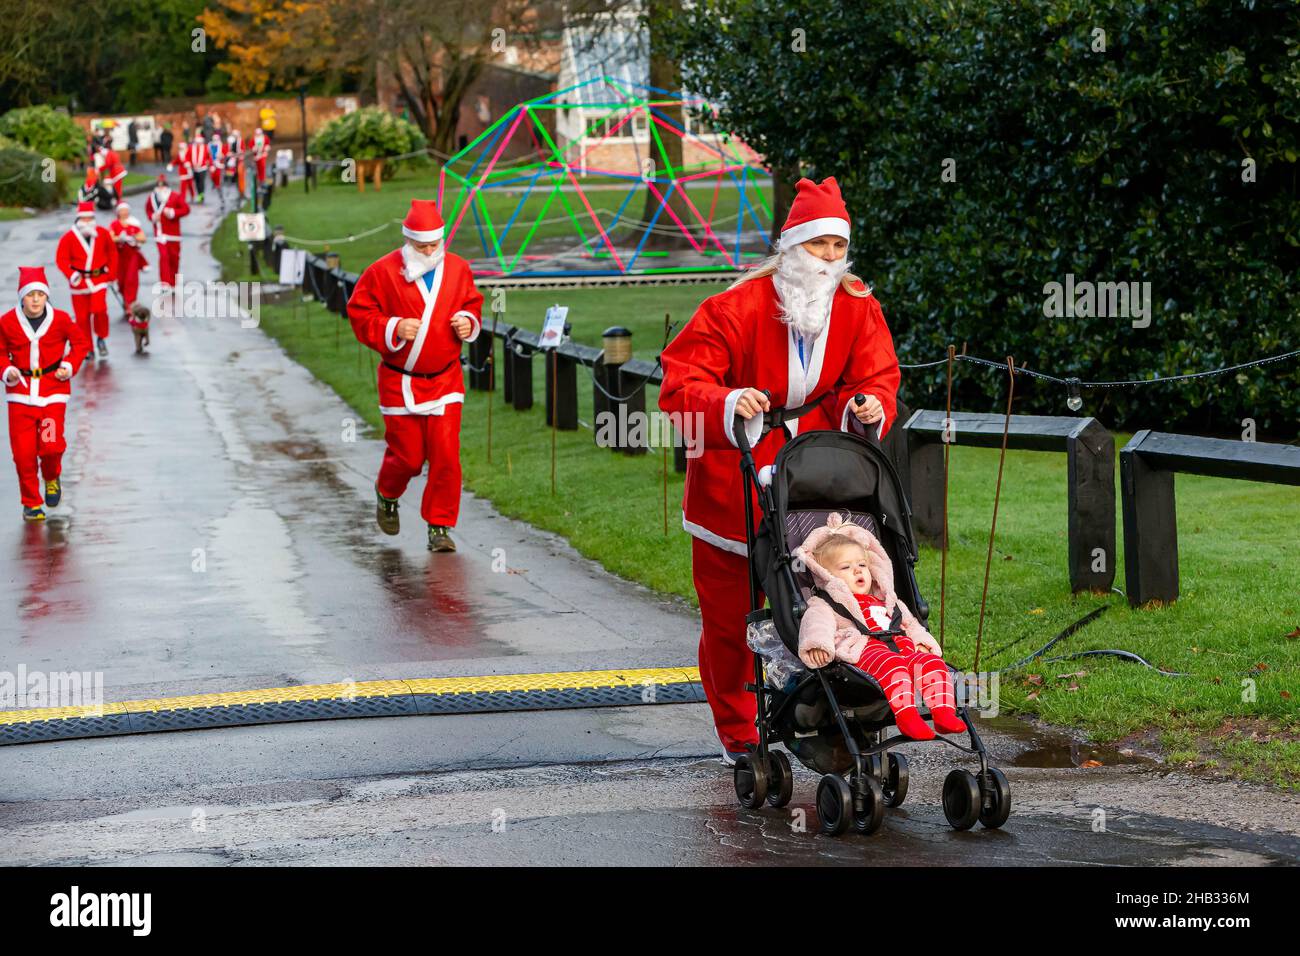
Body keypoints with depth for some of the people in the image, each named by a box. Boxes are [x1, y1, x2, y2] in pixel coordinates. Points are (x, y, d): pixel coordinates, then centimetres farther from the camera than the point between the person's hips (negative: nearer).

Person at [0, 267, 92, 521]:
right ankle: (31, 503, 13)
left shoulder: (61, 319, -6)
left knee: (51, 445, -12)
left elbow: (81, 342, 9)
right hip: (20, 391, 1)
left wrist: (70, 366, -3)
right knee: (23, 451, -4)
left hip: (53, 389, -1)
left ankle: (52, 479, 25)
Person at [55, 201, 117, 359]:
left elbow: (112, 253, 10)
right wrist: (70, 273, -24)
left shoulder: (103, 234, -2)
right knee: (82, 316, 3)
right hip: (79, 281, 0)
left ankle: (101, 338, 10)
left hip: (99, 279, 0)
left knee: (99, 309, -17)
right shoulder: (69, 237, -9)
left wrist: (112, 274, 10)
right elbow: (61, 259, -8)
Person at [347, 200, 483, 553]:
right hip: (400, 382, -2)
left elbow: (473, 303, 18)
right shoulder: (382, 272, -9)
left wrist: (469, 322, -4)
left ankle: (440, 527, 3)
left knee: (446, 454, -8)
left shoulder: (457, 269, 3)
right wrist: (393, 329, -20)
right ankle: (387, 494, 37)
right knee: (408, 456, 2)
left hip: (445, 381, 2)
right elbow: (360, 314, -6)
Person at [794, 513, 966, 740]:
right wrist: (817, 644, -27)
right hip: (866, 651, -6)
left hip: (902, 648, 6)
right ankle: (906, 716, -52)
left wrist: (921, 641, 15)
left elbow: (910, 624, 38)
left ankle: (944, 713, -38)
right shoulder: (825, 605, 17)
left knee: (931, 662, -24)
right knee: (892, 666, -38)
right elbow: (816, 622, -3)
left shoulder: (885, 602, 39)